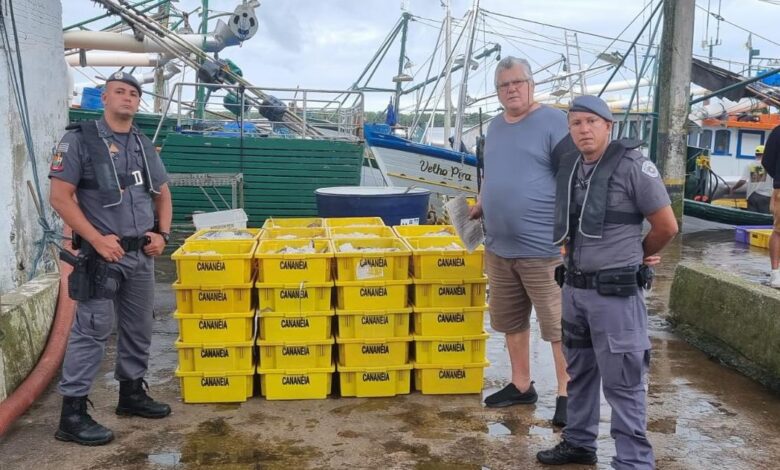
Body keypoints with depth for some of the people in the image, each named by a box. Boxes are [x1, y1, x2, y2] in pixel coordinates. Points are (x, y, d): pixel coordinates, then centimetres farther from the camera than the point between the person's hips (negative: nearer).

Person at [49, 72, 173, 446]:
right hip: (102, 254, -7)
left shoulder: (144, 145, 13)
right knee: (92, 330, -7)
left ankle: (131, 393, 30)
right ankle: (72, 414, 1)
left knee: (139, 328, 14)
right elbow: (60, 197, -12)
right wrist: (96, 239, -18)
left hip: (142, 254, 7)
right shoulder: (79, 140, -6)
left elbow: (162, 194, 20)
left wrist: (162, 234, 5)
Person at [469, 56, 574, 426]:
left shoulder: (552, 121, -9)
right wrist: (478, 208, 10)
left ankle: (566, 395, 13)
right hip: (498, 247, 8)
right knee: (511, 321, 16)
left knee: (558, 324, 1)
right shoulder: (495, 127, 14)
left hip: (543, 247, -7)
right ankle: (521, 385, 31)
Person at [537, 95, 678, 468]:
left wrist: (636, 257, 7)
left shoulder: (632, 165, -12)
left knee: (622, 383, 0)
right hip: (574, 287, 7)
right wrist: (572, 259, 11)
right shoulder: (568, 167, 6)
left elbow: (667, 227, -7)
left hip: (616, 292, -7)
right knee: (578, 371, 19)